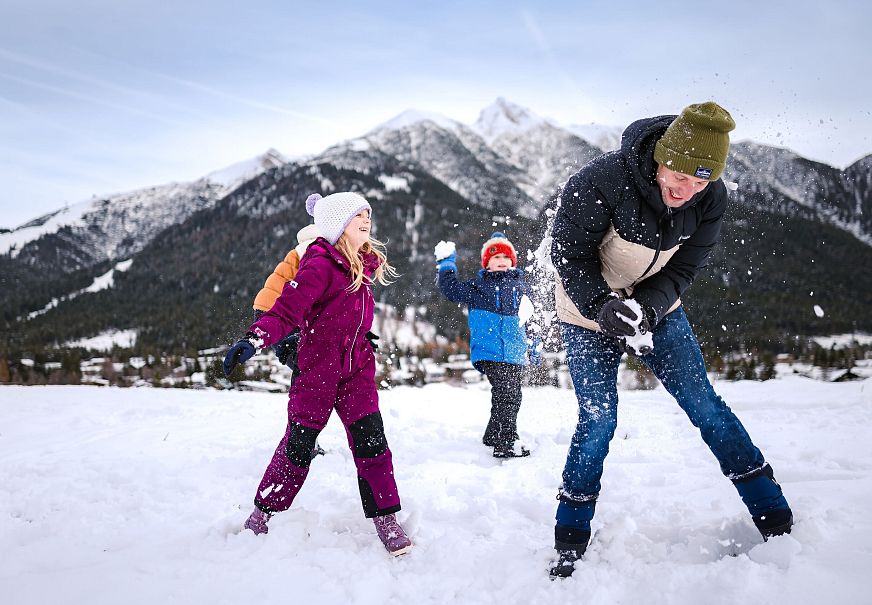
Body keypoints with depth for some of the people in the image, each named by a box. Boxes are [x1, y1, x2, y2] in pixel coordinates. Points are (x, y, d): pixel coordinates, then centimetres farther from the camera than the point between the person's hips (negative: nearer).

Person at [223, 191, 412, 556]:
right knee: (298, 444, 2)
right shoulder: (321, 264, -16)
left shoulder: (364, 264, 7)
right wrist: (254, 339, -41)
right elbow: (287, 308, -27)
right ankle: (261, 515, 21)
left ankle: (386, 521, 7)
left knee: (371, 442, -2)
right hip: (318, 366, -5)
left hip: (357, 368, 5)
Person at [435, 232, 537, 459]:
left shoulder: (521, 285, 16)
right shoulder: (478, 286, 5)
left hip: (515, 353, 5)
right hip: (490, 351, -5)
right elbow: (451, 289, 5)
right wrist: (446, 264, 3)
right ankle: (507, 442, -11)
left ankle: (493, 436, 27)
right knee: (506, 394, -15)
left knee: (512, 396, 11)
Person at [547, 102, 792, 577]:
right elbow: (569, 254, -22)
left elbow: (682, 269, -11)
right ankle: (569, 544, 9)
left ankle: (777, 520, 14)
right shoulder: (599, 182, -31)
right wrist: (603, 305, -37)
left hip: (657, 308, 4)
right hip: (588, 311, -3)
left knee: (702, 403, 1)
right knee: (598, 418, -9)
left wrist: (645, 308, -30)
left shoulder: (710, 199, -16)